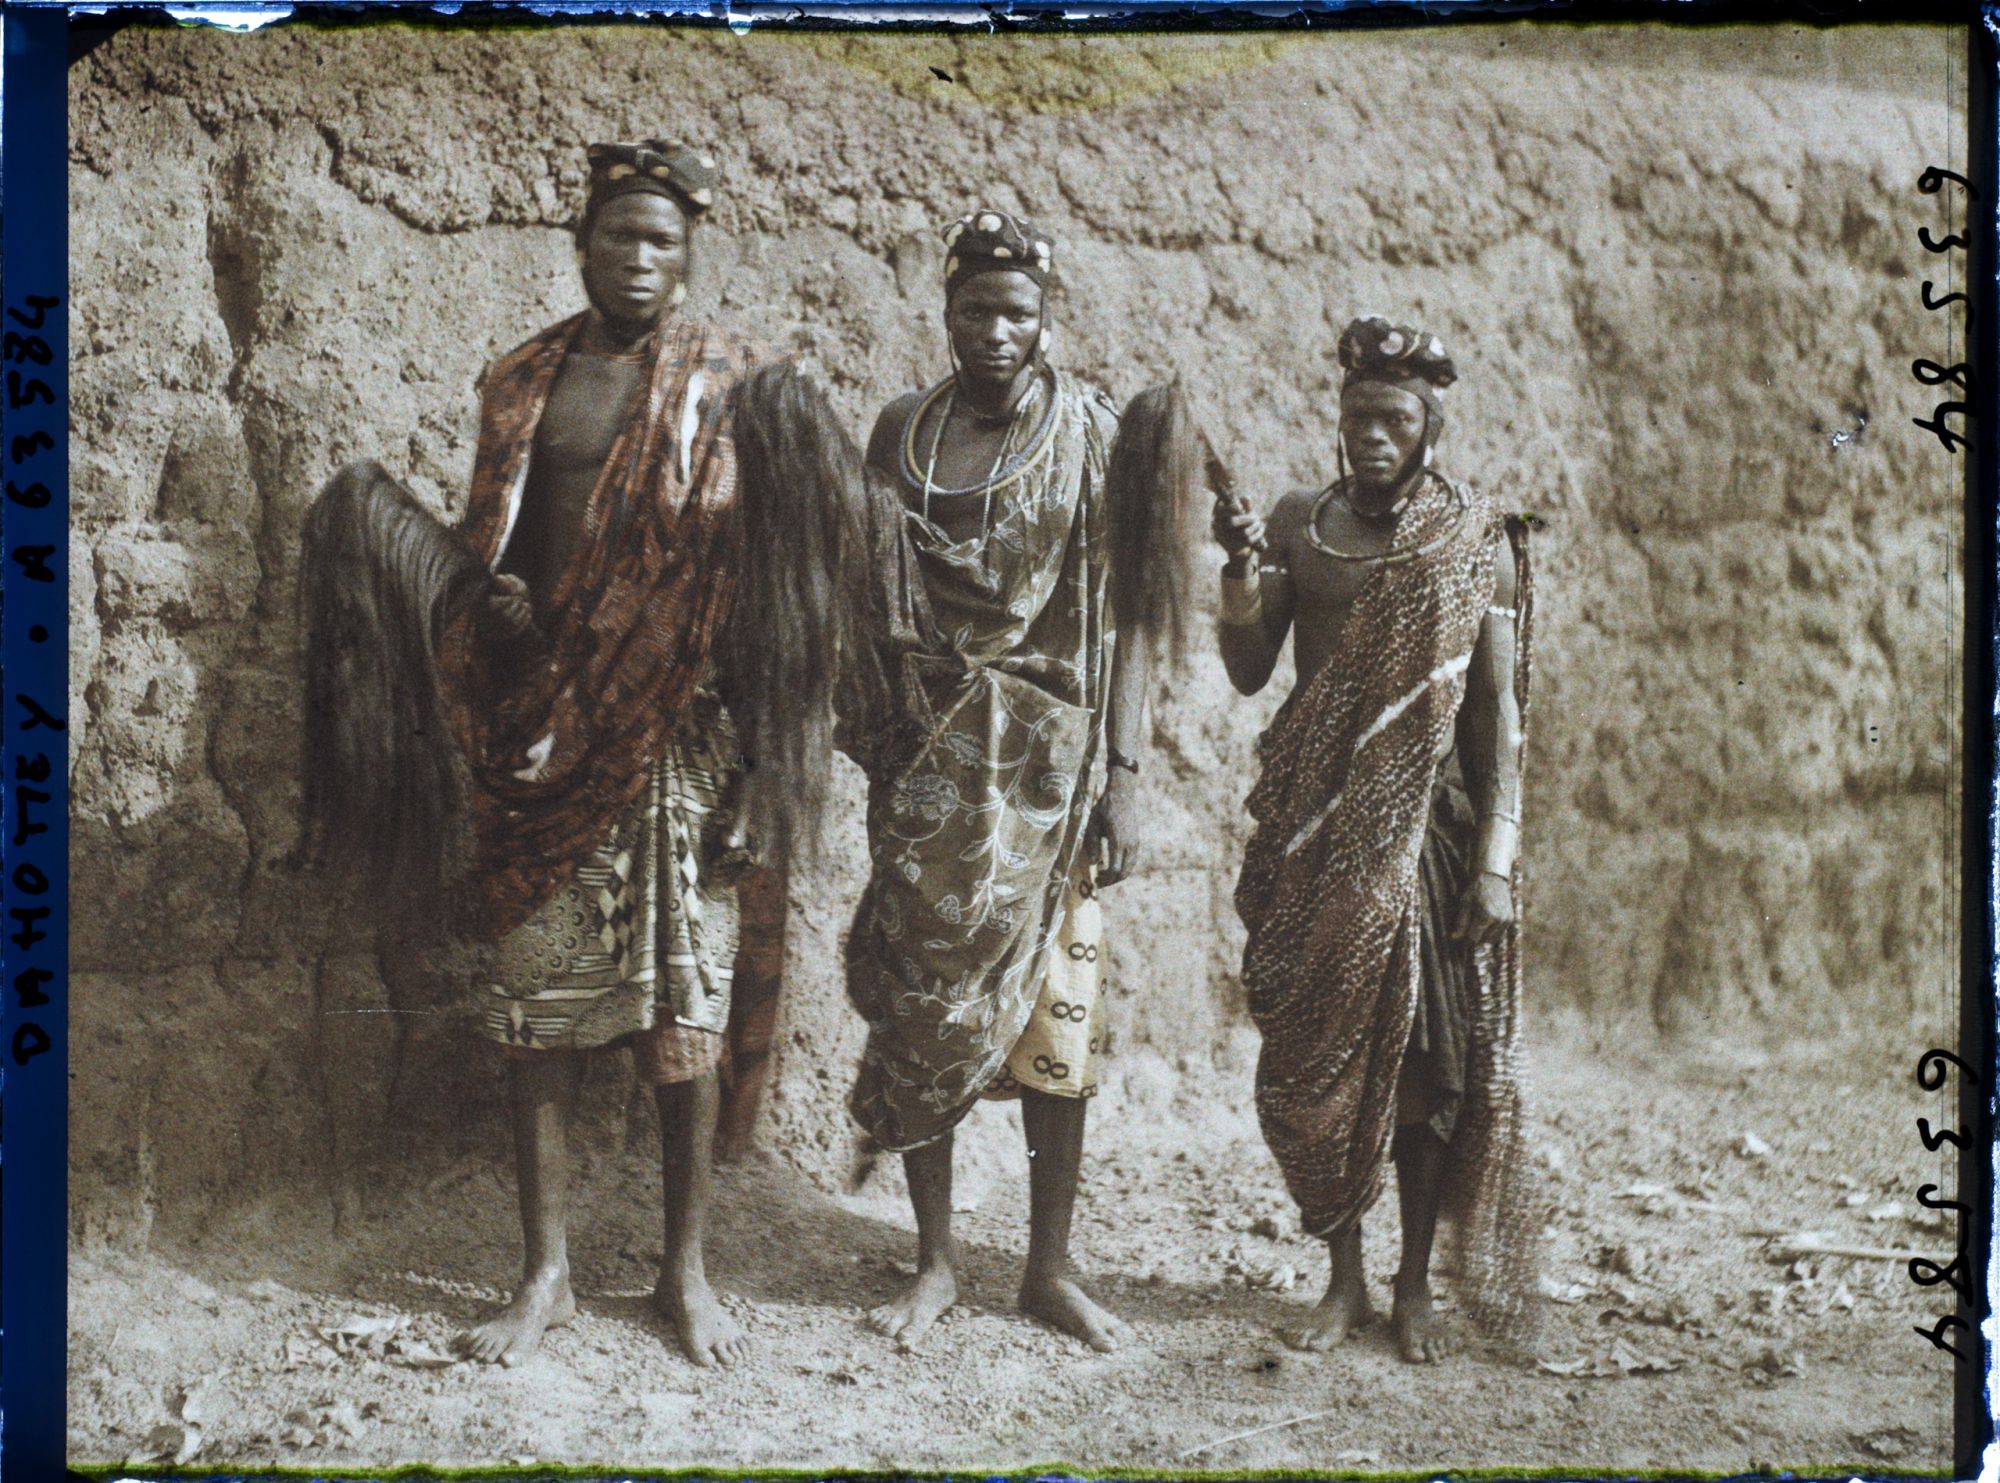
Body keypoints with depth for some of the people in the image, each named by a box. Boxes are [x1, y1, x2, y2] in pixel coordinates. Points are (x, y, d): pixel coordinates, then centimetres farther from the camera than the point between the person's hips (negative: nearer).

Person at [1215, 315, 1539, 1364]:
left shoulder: (1476, 541, -1)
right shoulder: (1300, 523, 5)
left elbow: (1499, 711, -3)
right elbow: (1248, 674, 3)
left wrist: (1495, 861, -10)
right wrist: (1240, 567, -13)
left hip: (1422, 825, -2)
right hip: (1313, 826, 2)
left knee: (1425, 1051, 3)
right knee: (1312, 1048, 3)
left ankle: (1414, 1287, 18)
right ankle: (1342, 1280, 19)